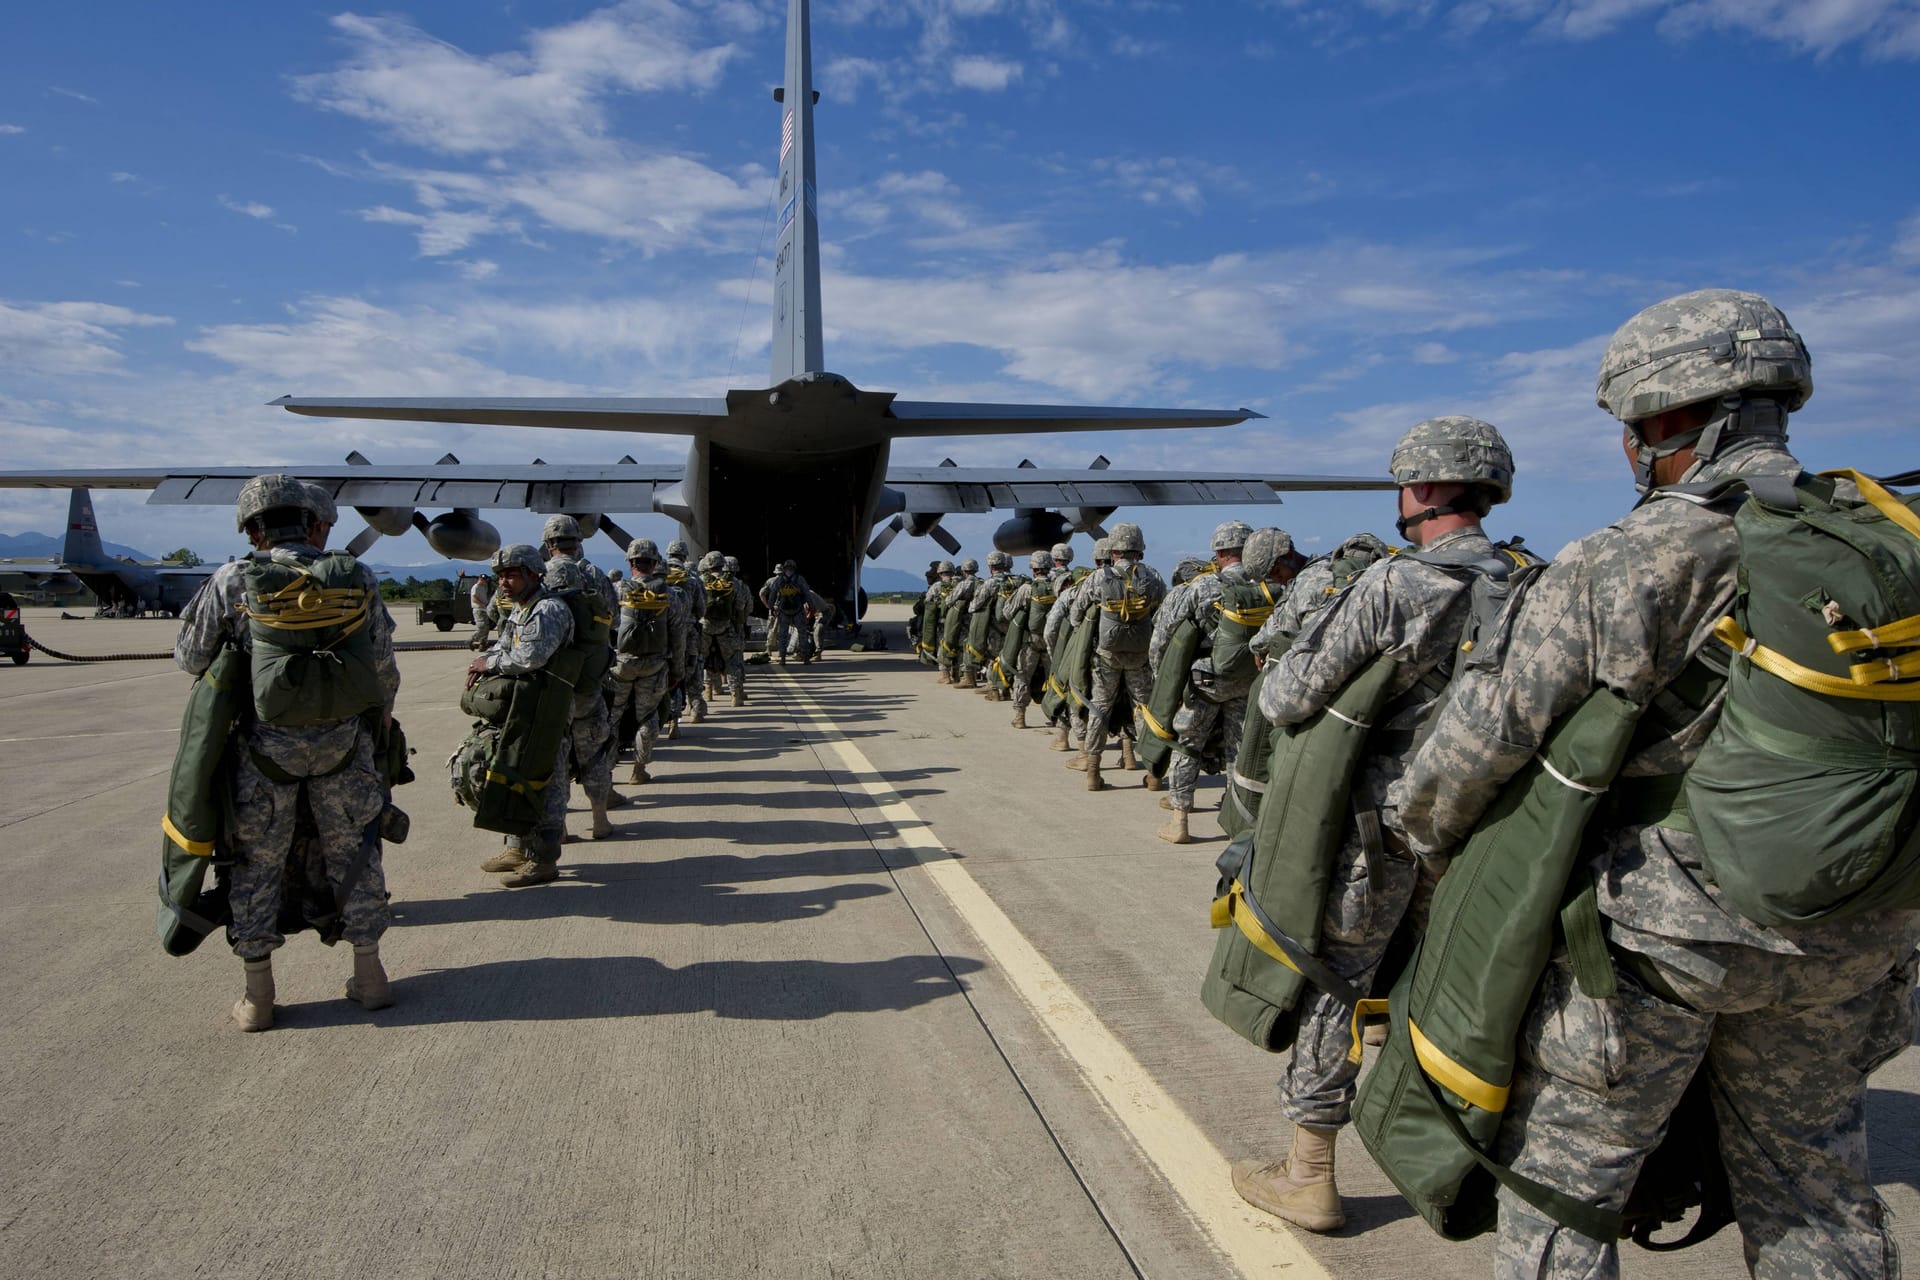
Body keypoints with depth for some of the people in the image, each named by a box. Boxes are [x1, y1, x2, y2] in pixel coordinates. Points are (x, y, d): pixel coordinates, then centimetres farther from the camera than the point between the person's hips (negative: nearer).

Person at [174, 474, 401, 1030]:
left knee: (257, 862, 12)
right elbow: (383, 665, 2)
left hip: (266, 743, -1)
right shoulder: (357, 578, -3)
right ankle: (369, 975, 21)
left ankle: (257, 995, 18)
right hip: (343, 740, 2)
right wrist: (381, 713, 20)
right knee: (353, 853, 14)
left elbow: (190, 659, 1)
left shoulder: (233, 581, -8)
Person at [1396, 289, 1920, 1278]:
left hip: (1660, 928, -6)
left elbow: (1494, 729, -15)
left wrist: (1426, 831, 3)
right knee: (1814, 1196, 23)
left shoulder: (1621, 564, -18)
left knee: (1559, 1178, 9)